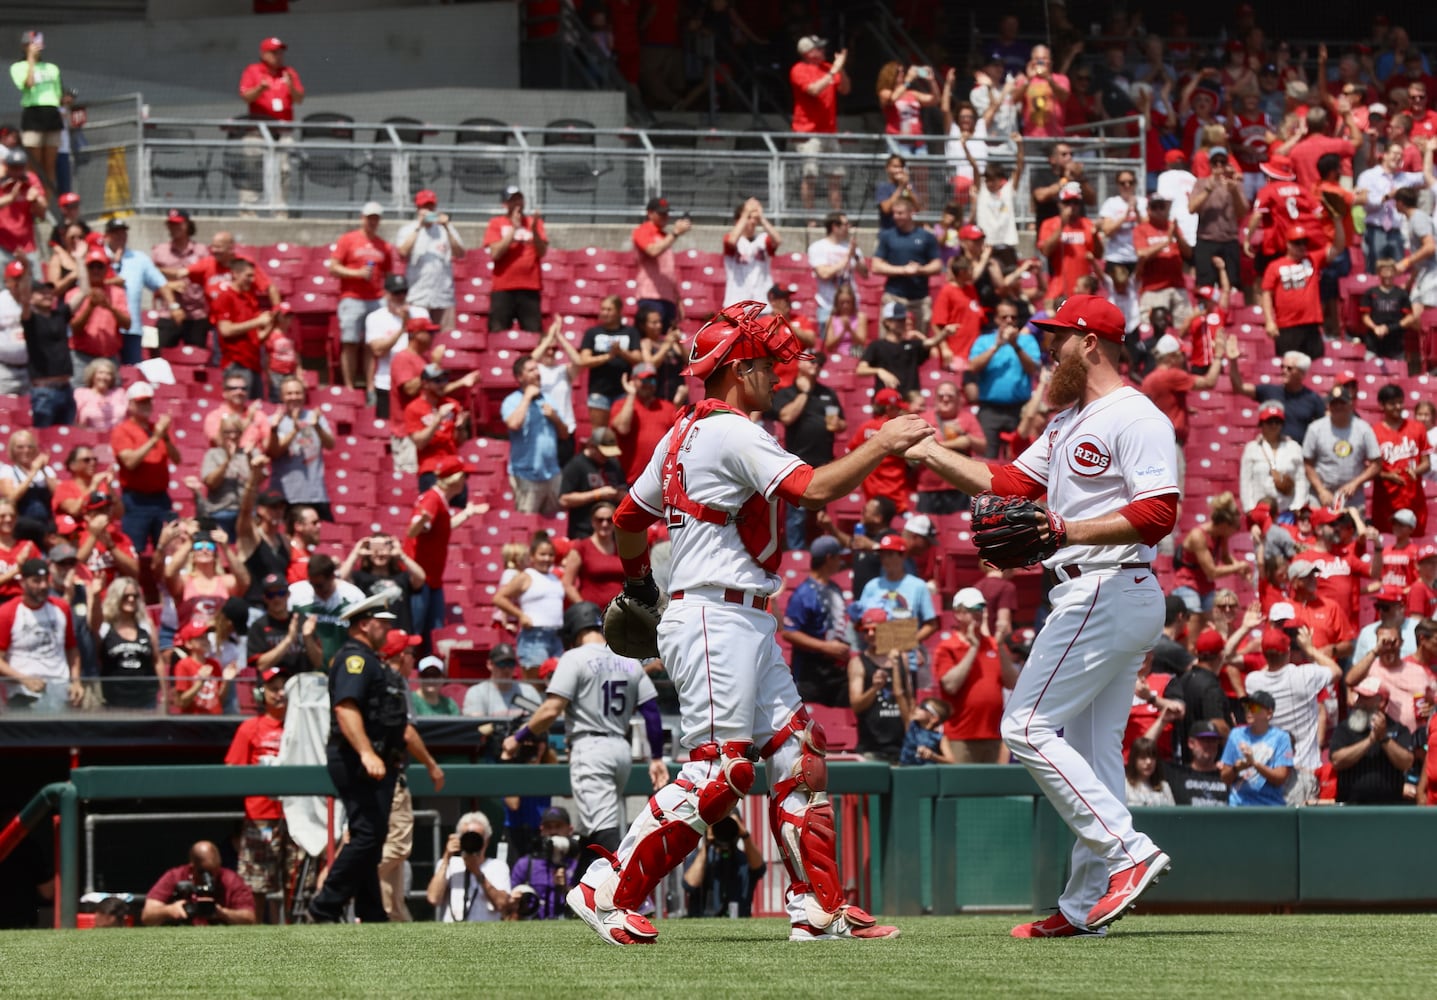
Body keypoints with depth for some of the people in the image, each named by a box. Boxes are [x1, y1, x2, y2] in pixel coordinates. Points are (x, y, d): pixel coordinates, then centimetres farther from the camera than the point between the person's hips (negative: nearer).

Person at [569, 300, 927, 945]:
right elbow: (814, 489, -24)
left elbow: (629, 518, 25)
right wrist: (880, 446, -13)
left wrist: (638, 581, 41)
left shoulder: (684, 434, 17)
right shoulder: (732, 433, -13)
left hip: (746, 626, 11)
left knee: (798, 757, 6)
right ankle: (609, 890, -9)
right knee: (720, 771, -13)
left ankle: (818, 909, 5)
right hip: (716, 619, -11)